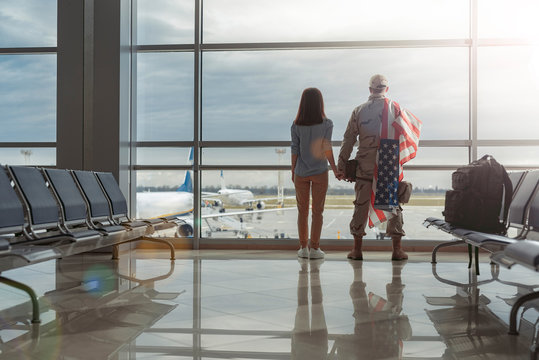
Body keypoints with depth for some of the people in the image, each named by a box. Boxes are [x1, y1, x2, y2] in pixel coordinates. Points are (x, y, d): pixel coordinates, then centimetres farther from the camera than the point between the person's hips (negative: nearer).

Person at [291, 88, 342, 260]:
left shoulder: (296, 126, -3)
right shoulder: (327, 124, -7)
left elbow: (295, 150, -2)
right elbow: (327, 148, -13)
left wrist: (293, 172, 7)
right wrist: (335, 170, -7)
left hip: (301, 173, 2)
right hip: (320, 173, -1)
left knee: (302, 211, 10)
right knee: (317, 211, 6)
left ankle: (303, 248, 13)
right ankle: (314, 248, 6)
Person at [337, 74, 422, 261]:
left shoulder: (359, 111, 2)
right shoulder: (395, 109, 1)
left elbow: (348, 140, 3)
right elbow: (406, 135, 3)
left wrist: (341, 166, 7)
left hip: (365, 167, 1)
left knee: (361, 205, 7)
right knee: (394, 205, 8)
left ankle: (357, 249, 11)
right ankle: (397, 250, 11)